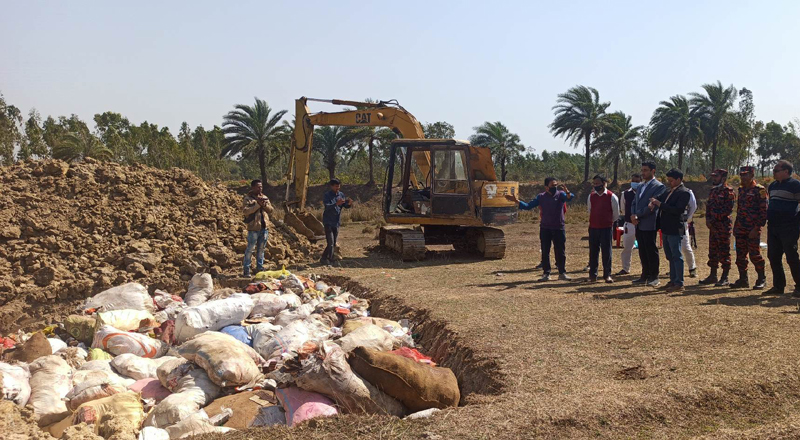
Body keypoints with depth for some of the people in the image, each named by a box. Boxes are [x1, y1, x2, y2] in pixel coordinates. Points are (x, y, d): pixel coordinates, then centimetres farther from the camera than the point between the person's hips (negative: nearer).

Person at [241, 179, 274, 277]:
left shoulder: (265, 198, 13)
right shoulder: (248, 198, -5)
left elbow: (271, 210, 10)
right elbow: (245, 211, -19)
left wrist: (264, 205, -10)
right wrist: (257, 204, -19)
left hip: (264, 227, 6)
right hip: (253, 228, -6)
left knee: (261, 249, 13)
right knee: (250, 249, -3)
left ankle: (260, 268, 22)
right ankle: (246, 269, 3)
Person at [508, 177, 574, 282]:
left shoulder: (560, 194, -2)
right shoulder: (541, 197, 2)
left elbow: (569, 198, -24)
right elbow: (528, 206, 3)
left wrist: (567, 192, -47)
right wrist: (517, 201, -9)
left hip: (559, 228, -1)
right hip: (545, 228, 1)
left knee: (560, 251, 6)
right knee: (545, 252, 5)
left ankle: (562, 273, 17)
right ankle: (546, 273, 12)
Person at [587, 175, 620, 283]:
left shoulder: (612, 197, -7)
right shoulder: (591, 196, 4)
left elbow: (616, 214, 4)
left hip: (606, 228, -3)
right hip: (593, 228, 3)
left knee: (607, 252, 1)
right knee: (593, 252, 5)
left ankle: (607, 275, 10)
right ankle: (593, 275, 12)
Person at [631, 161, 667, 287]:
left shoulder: (659, 186, -8)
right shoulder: (641, 186, 18)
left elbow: (653, 206, -16)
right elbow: (634, 202, 17)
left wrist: (637, 215, -15)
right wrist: (633, 215, -2)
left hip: (649, 224, -7)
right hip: (639, 224, 8)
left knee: (651, 251, -2)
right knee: (643, 252, 12)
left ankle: (654, 277, 6)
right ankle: (645, 276, 19)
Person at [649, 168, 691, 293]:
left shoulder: (684, 193, -12)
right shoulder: (669, 192, 14)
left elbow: (678, 210, -22)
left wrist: (660, 204, -22)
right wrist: (654, 202, -6)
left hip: (675, 230, -9)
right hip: (666, 229, 9)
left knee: (677, 256, -5)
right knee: (670, 256, 15)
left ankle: (679, 284, -1)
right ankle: (673, 280, 24)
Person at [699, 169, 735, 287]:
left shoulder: (728, 191, -8)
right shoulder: (712, 191, 17)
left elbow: (728, 209, -15)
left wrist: (714, 219, -17)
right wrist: (708, 219, 2)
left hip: (723, 225, -8)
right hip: (712, 226, 8)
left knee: (724, 252, -4)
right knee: (712, 251, 12)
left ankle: (725, 278, 0)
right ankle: (713, 276, 20)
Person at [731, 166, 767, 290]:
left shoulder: (759, 190, -9)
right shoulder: (741, 189, 14)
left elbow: (764, 211, -13)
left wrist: (757, 228, -18)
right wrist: (736, 226, 17)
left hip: (753, 230, -7)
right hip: (740, 229, 7)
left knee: (755, 254, -2)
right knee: (740, 255, 9)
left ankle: (761, 279, 12)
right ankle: (743, 279, 18)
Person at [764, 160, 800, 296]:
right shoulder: (772, 186, 15)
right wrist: (767, 219, 20)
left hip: (789, 229, -8)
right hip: (773, 228, 8)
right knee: (773, 257, 8)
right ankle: (778, 286, 17)